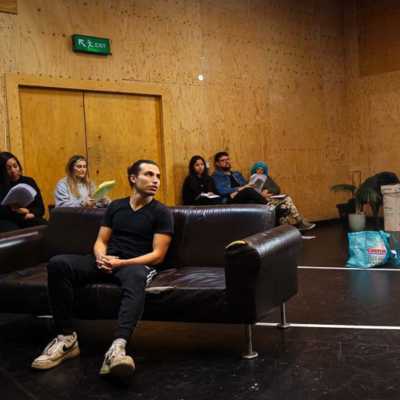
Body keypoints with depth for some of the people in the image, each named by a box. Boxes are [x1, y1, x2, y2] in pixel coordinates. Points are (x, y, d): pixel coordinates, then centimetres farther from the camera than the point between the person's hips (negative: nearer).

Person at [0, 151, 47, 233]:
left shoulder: (29, 181, 15)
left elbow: (40, 207, 11)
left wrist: (32, 213, -11)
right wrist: (11, 209, -26)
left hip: (29, 219, 3)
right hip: (7, 220, -2)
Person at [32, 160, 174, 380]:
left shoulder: (161, 212, 3)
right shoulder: (115, 206, 17)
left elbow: (157, 255, -5)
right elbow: (100, 241, 15)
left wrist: (121, 263, -16)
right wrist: (101, 258, -11)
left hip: (138, 264, -4)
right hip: (107, 262, 4)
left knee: (135, 278, -43)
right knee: (58, 264, -23)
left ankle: (118, 347, -61)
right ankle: (67, 338, -23)